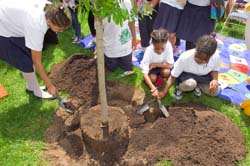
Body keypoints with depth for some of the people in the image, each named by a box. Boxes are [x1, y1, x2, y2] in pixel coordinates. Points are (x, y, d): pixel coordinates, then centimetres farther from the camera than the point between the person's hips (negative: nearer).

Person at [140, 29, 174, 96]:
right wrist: (153, 89, -45)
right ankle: (157, 75, 11)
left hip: (162, 65, 1)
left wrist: (155, 64, -27)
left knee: (166, 72, -28)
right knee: (152, 79, -23)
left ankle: (159, 75, 5)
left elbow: (170, 65, -24)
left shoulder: (168, 46, -32)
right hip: (151, 66, 0)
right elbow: (144, 73, -37)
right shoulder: (149, 51, -34)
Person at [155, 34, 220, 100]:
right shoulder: (185, 58, -34)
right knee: (189, 84, -37)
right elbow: (173, 76, -23)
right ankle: (180, 87, -1)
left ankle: (196, 85, 10)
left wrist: (215, 79, -24)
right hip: (185, 75, -4)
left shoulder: (216, 57, -25)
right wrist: (164, 92, -27)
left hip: (202, 77, 4)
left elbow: (214, 70, -2)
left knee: (214, 91, -18)